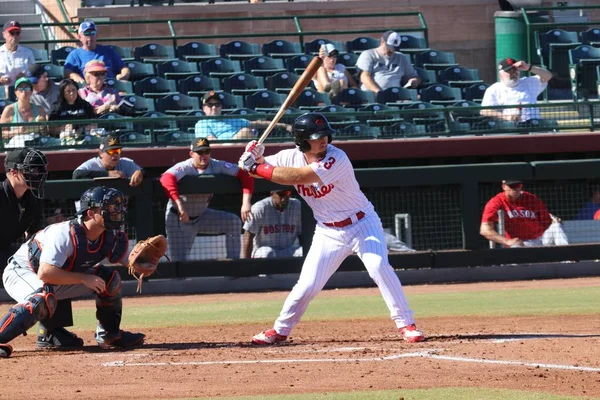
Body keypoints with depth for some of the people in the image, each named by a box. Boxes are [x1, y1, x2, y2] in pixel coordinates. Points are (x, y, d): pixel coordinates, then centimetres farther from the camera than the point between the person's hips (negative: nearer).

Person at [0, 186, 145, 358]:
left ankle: (109, 334, 13)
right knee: (44, 299, -40)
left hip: (58, 277, 8)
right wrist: (83, 278, -34)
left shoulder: (109, 236, -11)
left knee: (110, 278, 0)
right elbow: (45, 273, -39)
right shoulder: (65, 234, -33)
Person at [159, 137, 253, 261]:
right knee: (180, 262, -12)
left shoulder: (217, 166, -14)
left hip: (202, 215, 4)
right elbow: (166, 179, -46)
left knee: (233, 221, -12)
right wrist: (179, 204, -57)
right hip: (179, 218, -4)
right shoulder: (184, 167, -25)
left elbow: (245, 175, -17)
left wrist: (246, 202, -32)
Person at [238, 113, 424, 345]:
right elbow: (262, 168, 2)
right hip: (328, 232, 4)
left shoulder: (336, 160, -26)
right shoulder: (293, 157, -7)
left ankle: (406, 324, -18)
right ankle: (280, 330, 20)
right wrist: (255, 157, -22)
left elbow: (297, 177, -34)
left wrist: (256, 168, -31)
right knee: (307, 285, 1)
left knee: (379, 266, -25)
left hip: (362, 224, -4)